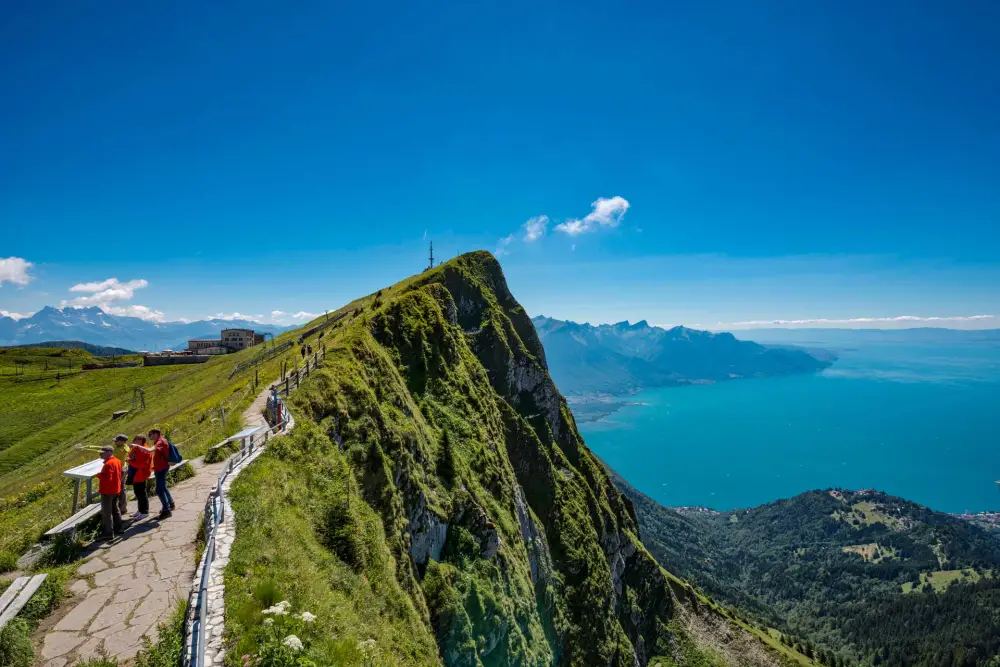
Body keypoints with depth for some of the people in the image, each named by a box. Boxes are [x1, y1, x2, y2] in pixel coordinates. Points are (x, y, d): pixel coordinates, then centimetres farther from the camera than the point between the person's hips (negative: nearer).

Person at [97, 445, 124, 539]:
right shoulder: (117, 461, 7)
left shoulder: (108, 464, -23)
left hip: (107, 491, -9)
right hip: (116, 490, 9)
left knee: (106, 512, -1)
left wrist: (99, 475, -14)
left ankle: (109, 533, 3)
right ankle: (118, 529, 28)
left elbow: (107, 478, -28)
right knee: (115, 509, 19)